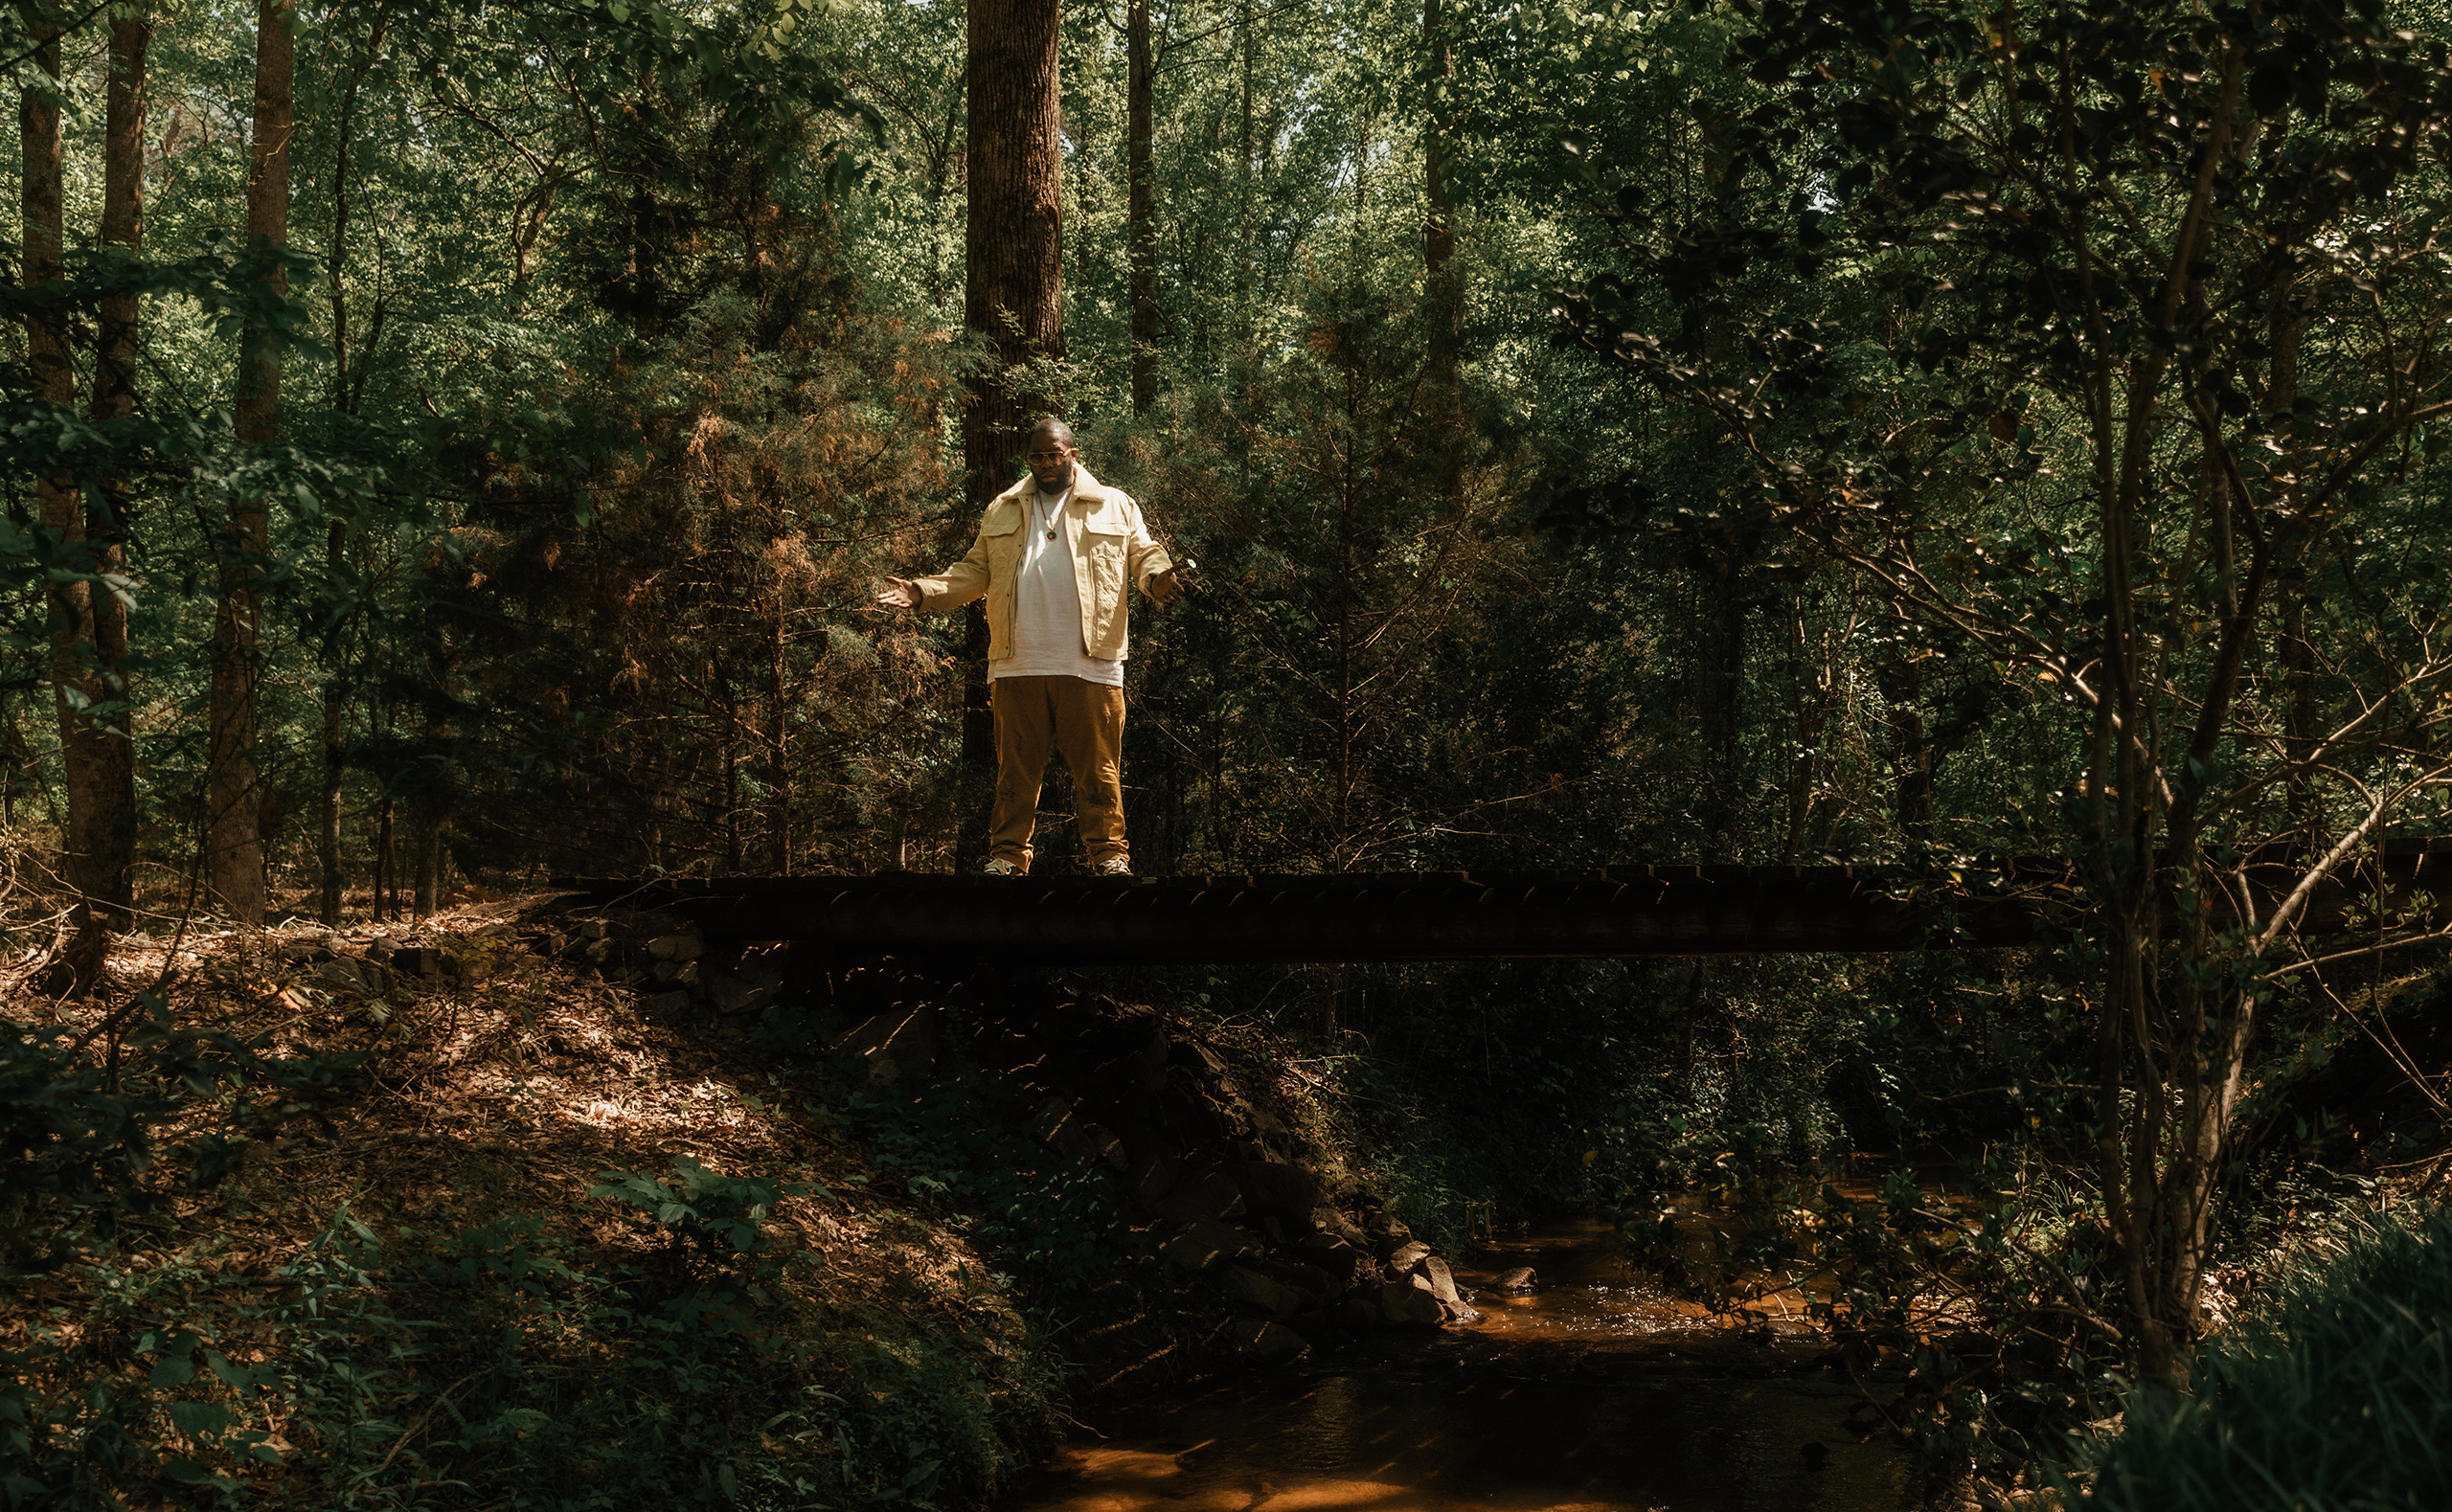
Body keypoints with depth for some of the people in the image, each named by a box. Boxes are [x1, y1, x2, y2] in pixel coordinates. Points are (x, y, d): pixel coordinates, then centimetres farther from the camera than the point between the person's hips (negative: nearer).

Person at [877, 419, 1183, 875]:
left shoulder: (1116, 506, 12)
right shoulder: (1001, 512, 19)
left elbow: (1144, 554, 9)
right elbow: (974, 572, 19)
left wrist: (1156, 578, -14)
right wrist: (923, 591, 6)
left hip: (1090, 665, -2)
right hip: (1017, 666, 2)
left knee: (1098, 767, -2)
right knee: (1016, 768, 3)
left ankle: (1109, 854, 5)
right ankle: (1008, 855, 9)